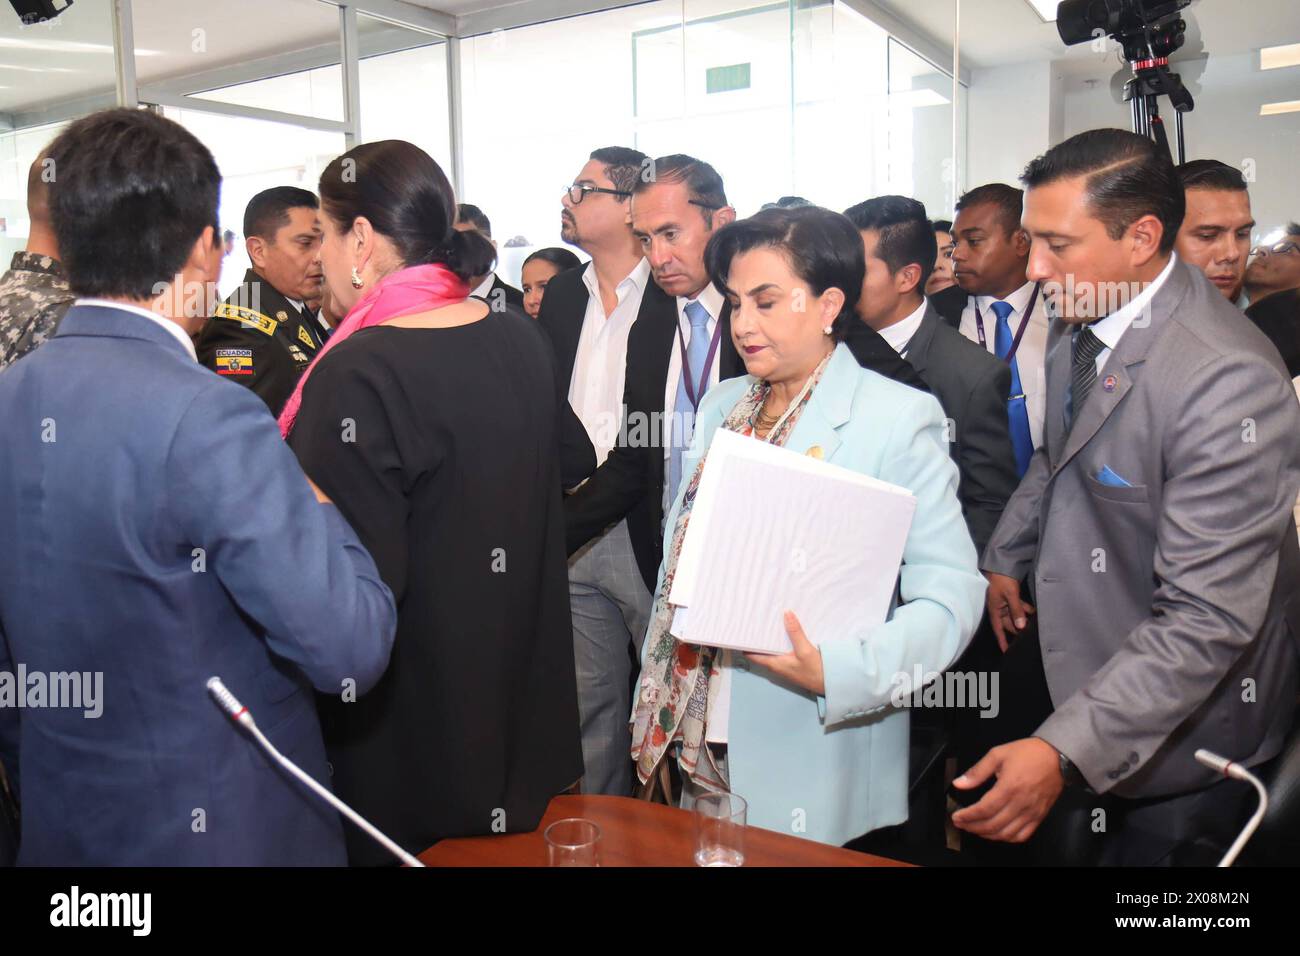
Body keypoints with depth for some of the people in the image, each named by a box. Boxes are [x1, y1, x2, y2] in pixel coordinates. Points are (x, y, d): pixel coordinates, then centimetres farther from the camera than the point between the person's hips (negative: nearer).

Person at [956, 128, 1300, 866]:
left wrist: (1066, 750, -36)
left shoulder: (1228, 381, -30)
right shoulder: (1081, 324, -3)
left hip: (1180, 743, -7)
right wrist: (1005, 558, 13)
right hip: (1085, 678, 7)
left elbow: (1207, 620, -32)